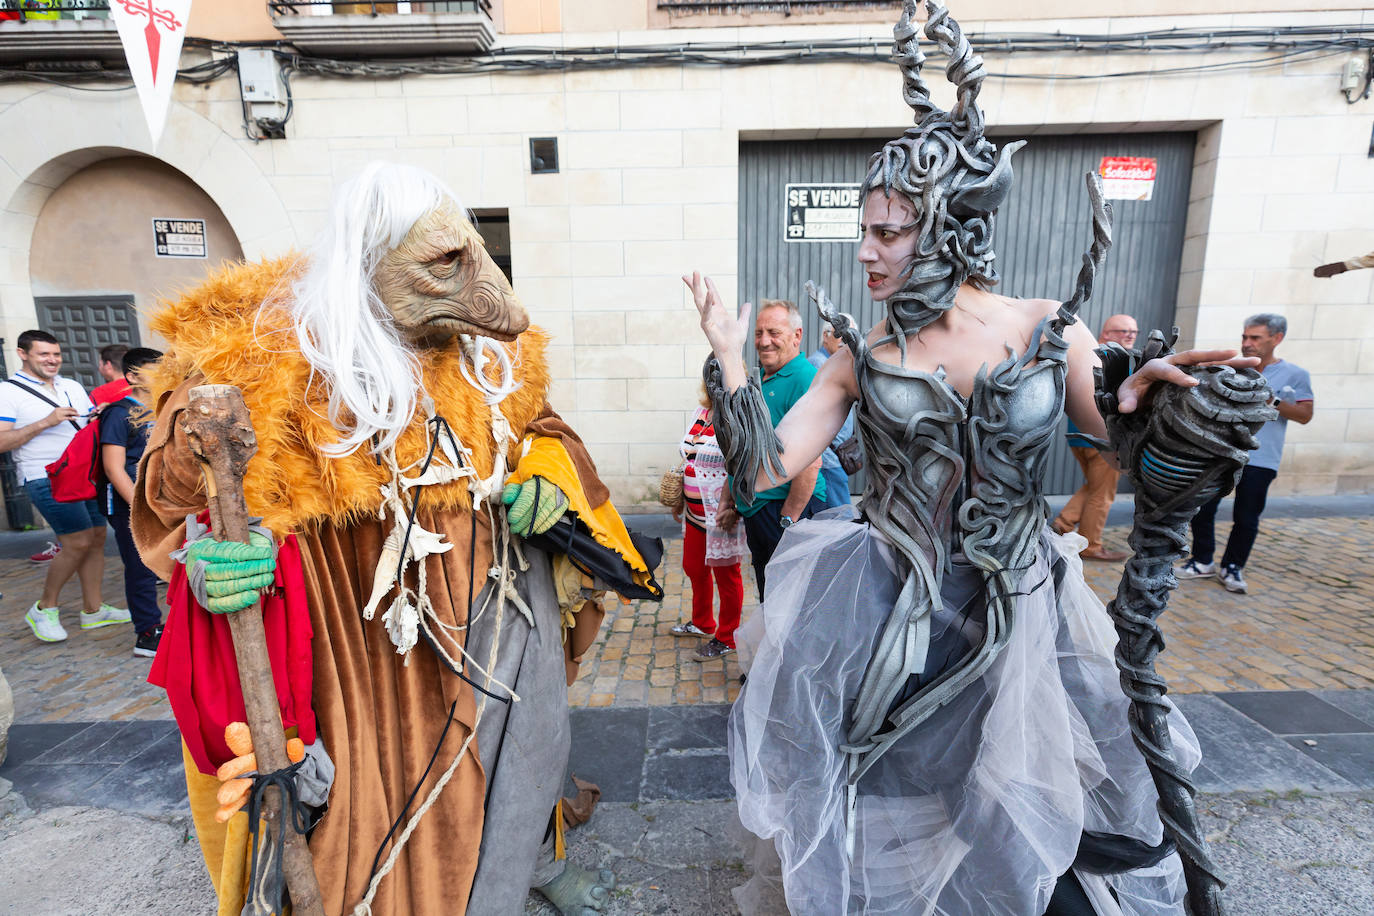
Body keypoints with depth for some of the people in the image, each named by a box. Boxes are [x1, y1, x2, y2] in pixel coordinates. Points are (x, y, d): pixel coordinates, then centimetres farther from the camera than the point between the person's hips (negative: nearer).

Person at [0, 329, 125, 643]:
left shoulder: (73, 387, 16)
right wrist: (45, 422, -20)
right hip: (48, 479, -6)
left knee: (97, 538, 6)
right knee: (78, 542, -11)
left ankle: (93, 610, 15)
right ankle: (44, 609, 10)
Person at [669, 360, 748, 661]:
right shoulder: (701, 411, 9)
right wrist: (679, 498, 18)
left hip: (721, 513, -8)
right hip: (694, 510, 9)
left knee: (725, 574, 8)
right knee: (694, 568, 22)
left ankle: (726, 638, 27)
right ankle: (702, 623, 45)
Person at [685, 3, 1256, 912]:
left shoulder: (1052, 333, -7)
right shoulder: (863, 356, -7)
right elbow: (763, 469, -12)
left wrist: (1143, 393, -18)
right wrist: (730, 356, -17)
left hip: (1018, 611, 1)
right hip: (888, 607, 0)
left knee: (1035, 830, 19)